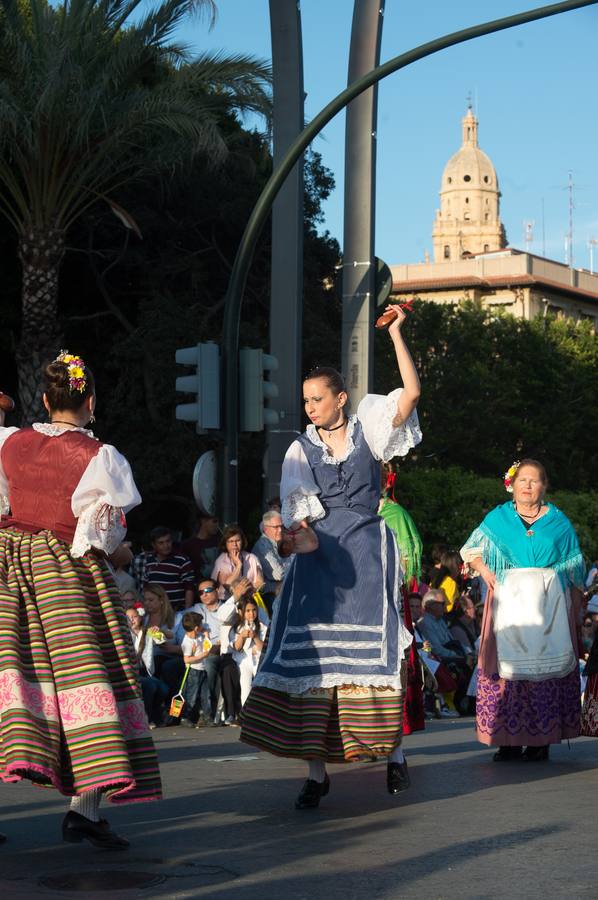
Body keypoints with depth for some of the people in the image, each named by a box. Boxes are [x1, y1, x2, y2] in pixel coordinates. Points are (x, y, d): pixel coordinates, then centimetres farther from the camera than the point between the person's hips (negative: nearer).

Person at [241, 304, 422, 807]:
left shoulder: (368, 429, 5)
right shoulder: (301, 450, 10)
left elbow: (412, 392, -7)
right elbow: (295, 506, 0)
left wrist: (396, 333, -9)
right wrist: (300, 534, -21)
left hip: (367, 552, -2)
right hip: (319, 554, 2)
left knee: (375, 653, -4)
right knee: (311, 659, -4)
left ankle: (394, 752, 10)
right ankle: (317, 771, -1)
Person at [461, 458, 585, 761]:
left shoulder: (558, 521, 10)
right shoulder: (498, 518, 12)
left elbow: (574, 571, 9)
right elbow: (470, 550, 19)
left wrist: (576, 609, 0)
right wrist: (486, 571, 0)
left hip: (548, 603, -1)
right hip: (509, 603, 1)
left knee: (545, 665, -6)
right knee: (507, 664, -6)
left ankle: (541, 740, -3)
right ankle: (509, 740, -4)